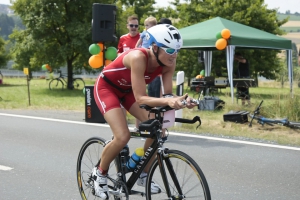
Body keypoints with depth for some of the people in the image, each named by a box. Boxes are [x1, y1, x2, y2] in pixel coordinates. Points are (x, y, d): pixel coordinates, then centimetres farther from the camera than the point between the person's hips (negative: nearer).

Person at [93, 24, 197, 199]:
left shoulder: (168, 63, -20)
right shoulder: (138, 58, -39)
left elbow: (168, 93, -18)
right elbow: (140, 98, -40)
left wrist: (179, 100, -40)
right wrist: (167, 101, -55)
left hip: (127, 90, 6)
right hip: (106, 88, -6)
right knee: (123, 137, -22)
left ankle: (143, 175, 10)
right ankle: (100, 172, 5)